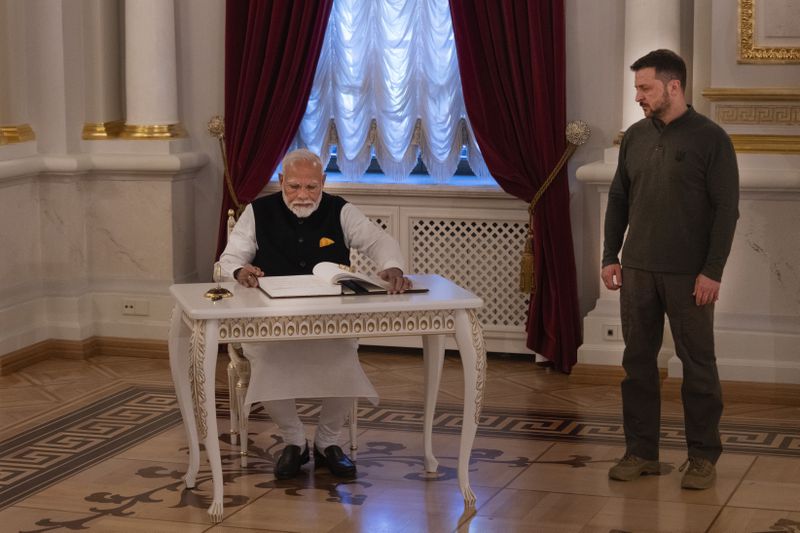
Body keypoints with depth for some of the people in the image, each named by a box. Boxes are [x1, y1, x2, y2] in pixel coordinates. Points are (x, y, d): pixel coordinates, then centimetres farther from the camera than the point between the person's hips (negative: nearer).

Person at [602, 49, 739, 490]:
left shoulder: (710, 138, -7)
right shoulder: (635, 137, 9)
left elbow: (726, 209, -9)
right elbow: (618, 200, 15)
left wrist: (712, 271, -14)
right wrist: (610, 256, 8)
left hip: (689, 275, -5)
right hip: (637, 270, 5)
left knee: (697, 364, 2)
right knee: (638, 361, 8)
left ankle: (703, 457, 11)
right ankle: (641, 452, 17)